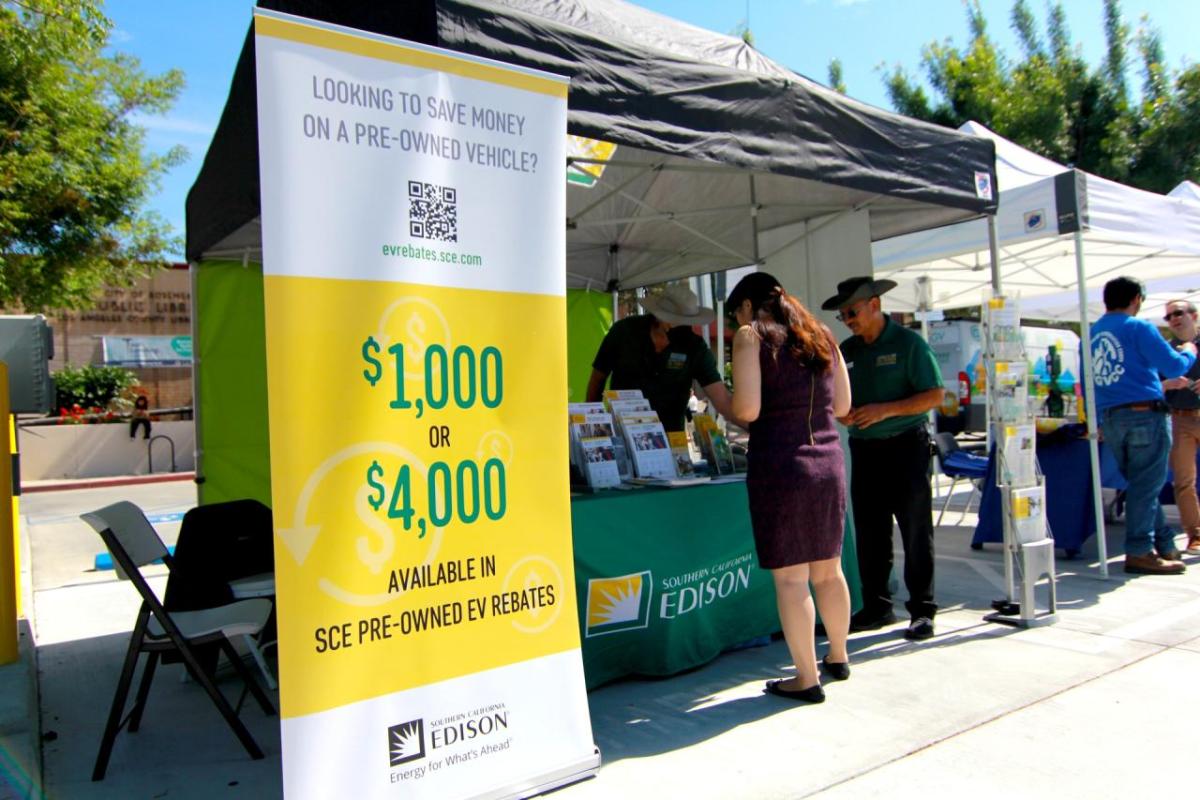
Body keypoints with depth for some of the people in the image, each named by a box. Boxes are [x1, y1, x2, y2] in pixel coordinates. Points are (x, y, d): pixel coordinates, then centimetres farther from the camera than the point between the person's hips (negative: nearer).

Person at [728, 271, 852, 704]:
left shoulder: (751, 336, -4)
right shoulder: (820, 335, 14)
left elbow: (747, 410, -13)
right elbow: (842, 405, 16)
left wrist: (729, 412, 7)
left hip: (779, 465, -6)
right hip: (828, 461, 7)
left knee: (790, 577, 3)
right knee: (828, 570, 19)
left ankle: (807, 679, 11)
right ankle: (838, 658, 36)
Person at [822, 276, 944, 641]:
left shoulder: (908, 343, -6)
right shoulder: (846, 351, 10)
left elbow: (934, 396, -11)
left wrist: (885, 410, -21)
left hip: (906, 446, -5)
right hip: (864, 449, 5)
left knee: (915, 532, 0)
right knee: (869, 532, 9)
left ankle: (922, 611, 10)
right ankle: (877, 606, 20)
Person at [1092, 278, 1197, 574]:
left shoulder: (1090, 335, 12)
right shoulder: (1138, 328, -7)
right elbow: (1173, 366, -10)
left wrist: (1097, 421, 22)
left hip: (1108, 419, 7)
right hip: (1144, 415, -6)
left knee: (1141, 485, 14)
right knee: (1146, 486, -3)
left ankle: (1165, 545, 22)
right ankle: (1139, 552, -2)